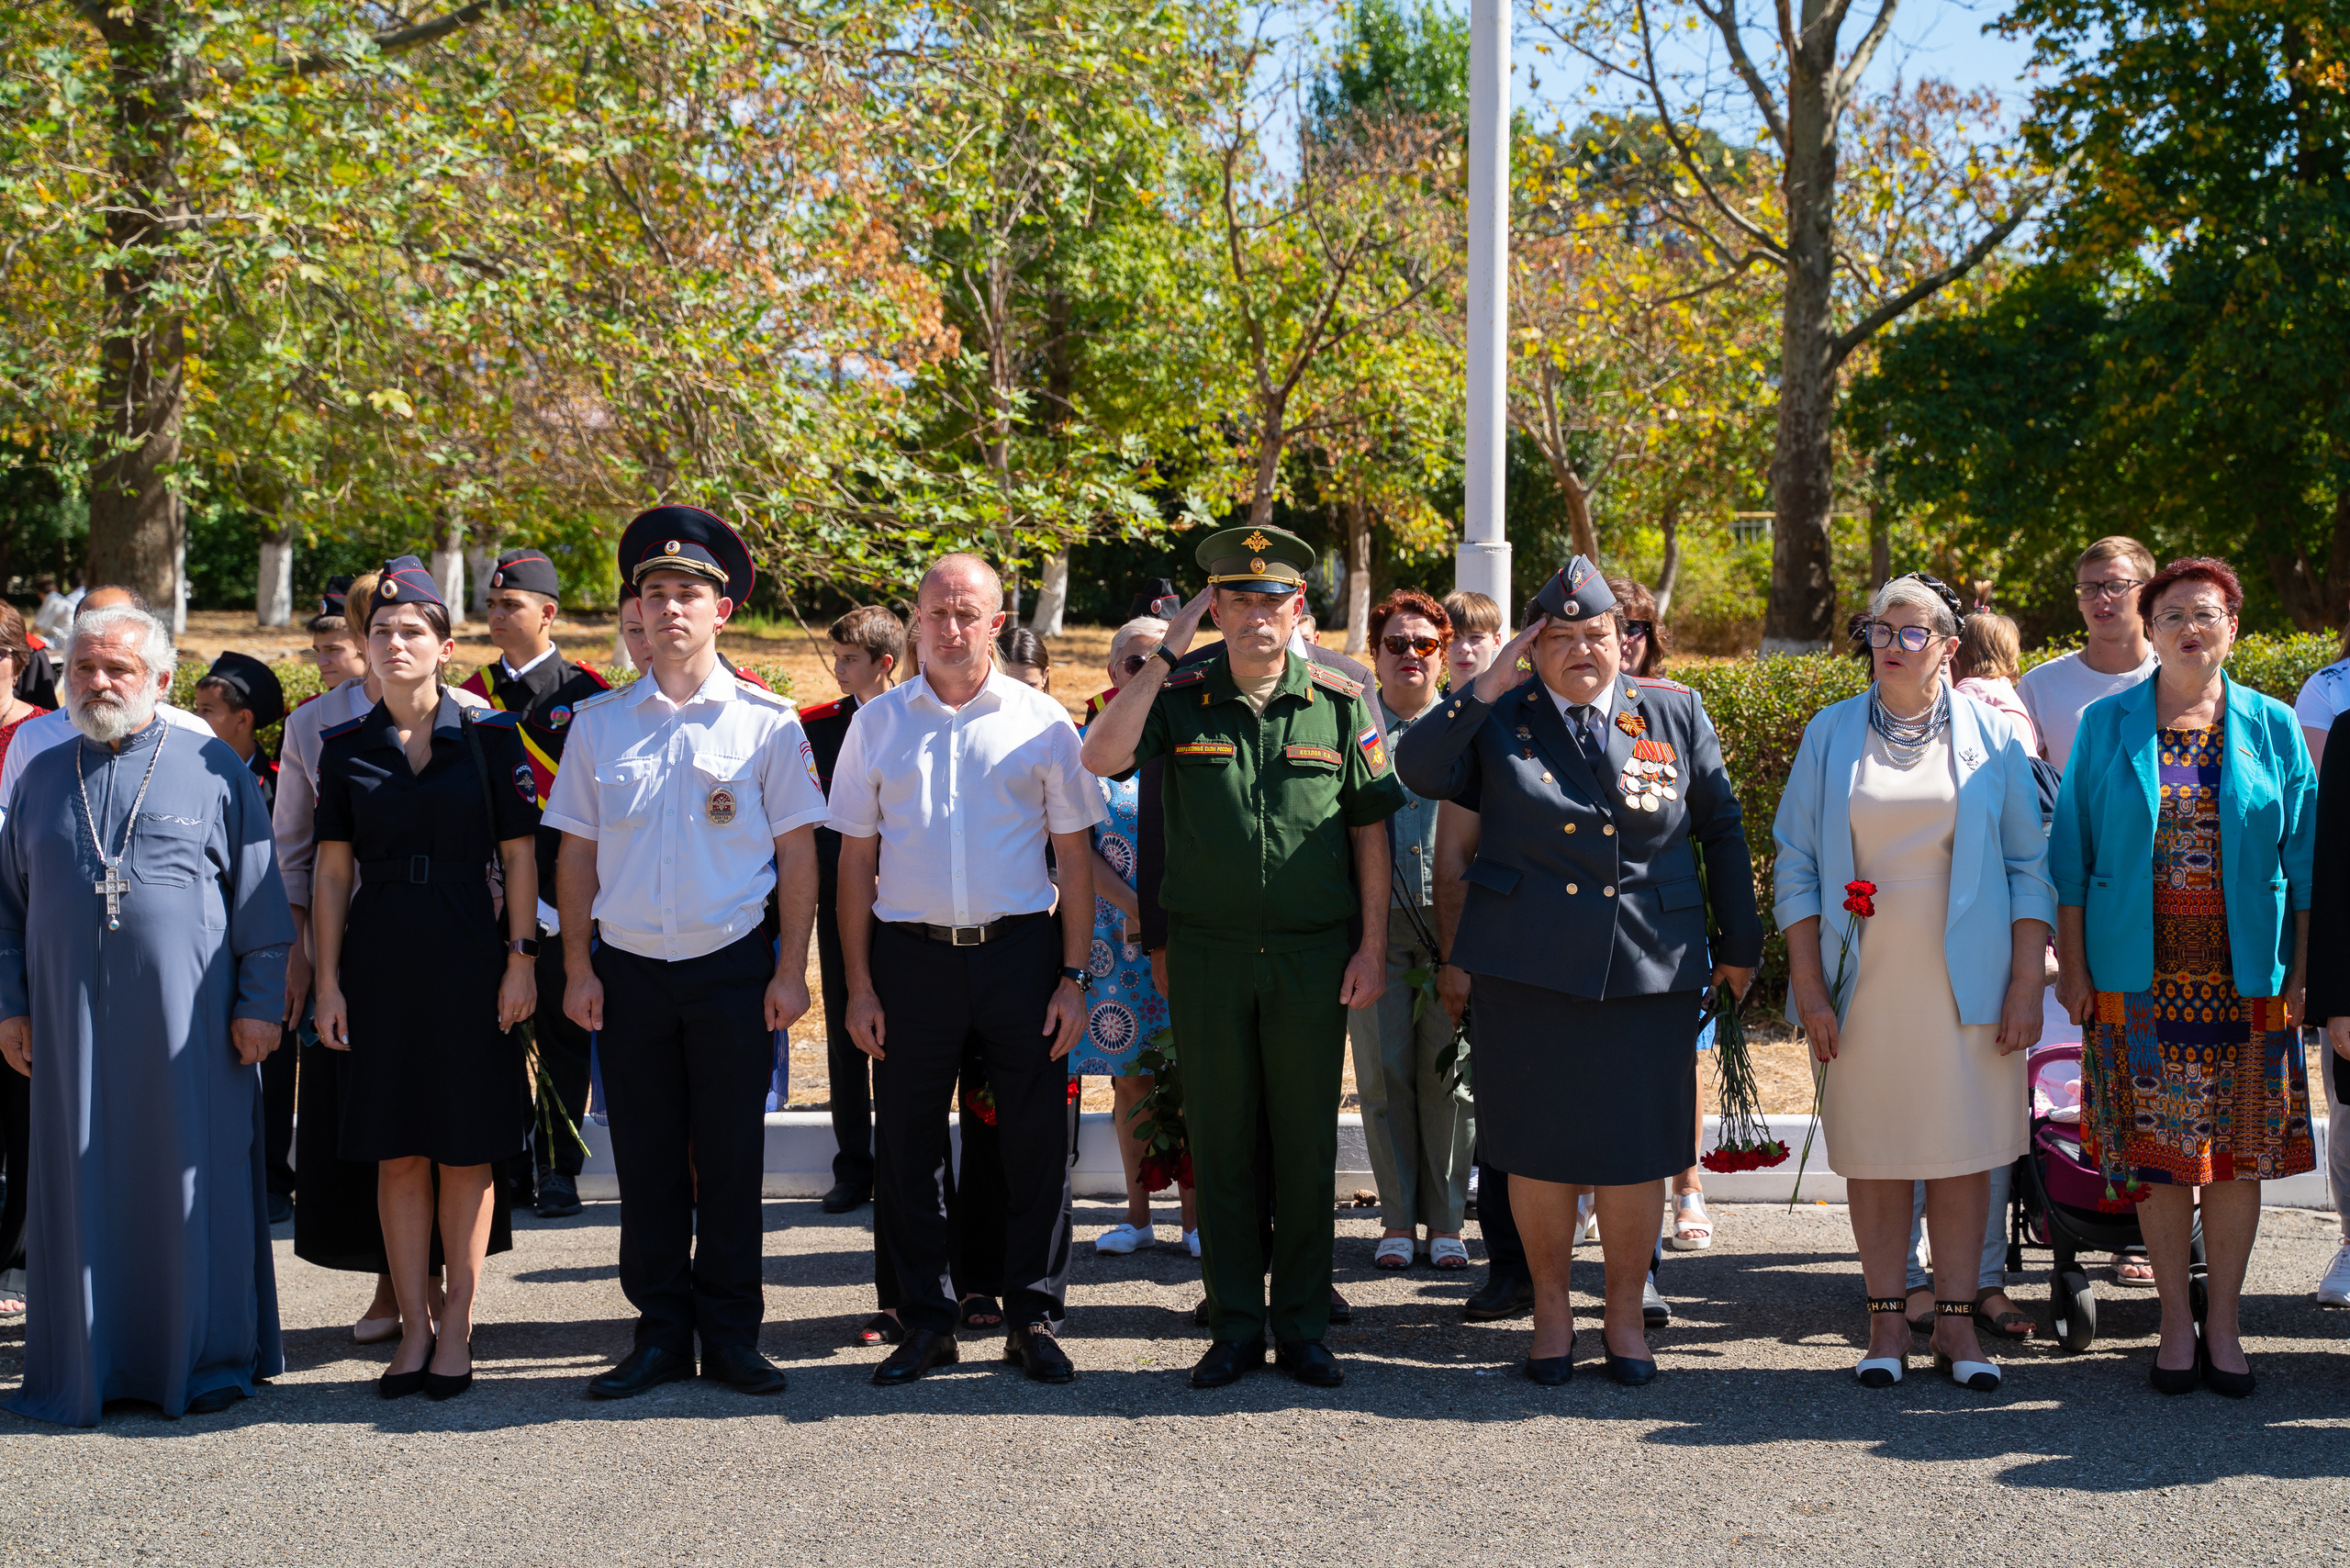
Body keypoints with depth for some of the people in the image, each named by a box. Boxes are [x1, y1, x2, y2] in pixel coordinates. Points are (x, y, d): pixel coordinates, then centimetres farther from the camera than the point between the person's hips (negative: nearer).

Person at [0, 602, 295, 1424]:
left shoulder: (212, 768, 2)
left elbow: (259, 895, 1)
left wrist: (259, 1002, -4)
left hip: (184, 1015, -3)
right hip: (72, 1020, 3)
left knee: (192, 1182, 1)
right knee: (81, 1186, 4)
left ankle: (204, 1358, 11)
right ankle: (87, 1364, 12)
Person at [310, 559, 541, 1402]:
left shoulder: (490, 735, 0)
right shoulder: (344, 747, 6)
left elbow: (519, 855, 2)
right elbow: (333, 869, 7)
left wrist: (521, 959, -4)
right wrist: (328, 980, 2)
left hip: (468, 961, -2)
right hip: (381, 961, 2)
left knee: (466, 1151, 2)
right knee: (397, 1153, 4)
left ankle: (456, 1328, 11)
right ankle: (413, 1327, 12)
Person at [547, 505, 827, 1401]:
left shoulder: (766, 722, 1)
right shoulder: (599, 722, 7)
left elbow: (797, 851, 1)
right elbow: (577, 851, 9)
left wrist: (791, 969, -5)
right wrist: (578, 968, 2)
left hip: (734, 968, -2)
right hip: (630, 968, 2)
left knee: (731, 1158, 3)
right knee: (646, 1160, 6)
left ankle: (730, 1335, 13)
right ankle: (661, 1334, 15)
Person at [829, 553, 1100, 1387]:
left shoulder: (1040, 721, 4)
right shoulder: (877, 723, 8)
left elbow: (1073, 856, 4)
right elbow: (857, 860, 8)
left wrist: (1074, 976, -3)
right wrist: (858, 984, 2)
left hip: (1020, 951, -1)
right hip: (911, 955, 1)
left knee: (1038, 1143, 2)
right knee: (907, 1147, 5)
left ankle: (1033, 1317, 14)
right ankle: (926, 1321, 17)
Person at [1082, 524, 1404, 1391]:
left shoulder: (1340, 703, 1)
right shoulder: (1181, 695, 1)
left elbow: (1369, 827, 5)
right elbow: (1100, 758, -15)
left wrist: (1372, 946, 0)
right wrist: (1167, 652, -14)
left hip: (1313, 954, 0)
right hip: (1207, 953, 0)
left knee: (1307, 1142, 6)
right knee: (1221, 1141, 6)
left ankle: (1302, 1326, 17)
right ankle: (1235, 1326, 17)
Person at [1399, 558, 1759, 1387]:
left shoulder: (1677, 713, 8)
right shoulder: (1500, 718, 5)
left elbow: (1721, 829, 13)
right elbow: (1418, 770, -7)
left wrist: (1740, 944, 13)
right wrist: (1487, 687, -11)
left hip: (1649, 971, 1)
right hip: (1526, 969, 0)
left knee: (1636, 1151, 3)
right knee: (1538, 1148, 5)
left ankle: (1626, 1313, 20)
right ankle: (1550, 1310, 22)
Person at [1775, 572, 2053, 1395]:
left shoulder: (1992, 738, 5)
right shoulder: (1831, 734, 7)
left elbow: (2030, 865, 4)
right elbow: (1796, 863, 5)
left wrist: (2027, 982, -4)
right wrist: (1807, 986, -2)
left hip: (1964, 987, -1)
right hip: (1864, 986, 1)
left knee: (1965, 1149, 1)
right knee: (1872, 1150, 3)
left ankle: (1956, 1321, 9)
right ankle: (1887, 1321, 11)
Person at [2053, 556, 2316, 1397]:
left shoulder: (2272, 727, 6)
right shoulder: (2107, 726, 4)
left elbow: (2304, 857, 7)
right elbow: (2072, 853, 5)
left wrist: (2302, 971, 1)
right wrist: (2072, 965, 0)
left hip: (2245, 976, 1)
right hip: (2140, 977, 0)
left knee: (2238, 1151, 3)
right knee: (2157, 1154, 2)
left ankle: (2222, 1322, 15)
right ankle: (2176, 1324, 13)